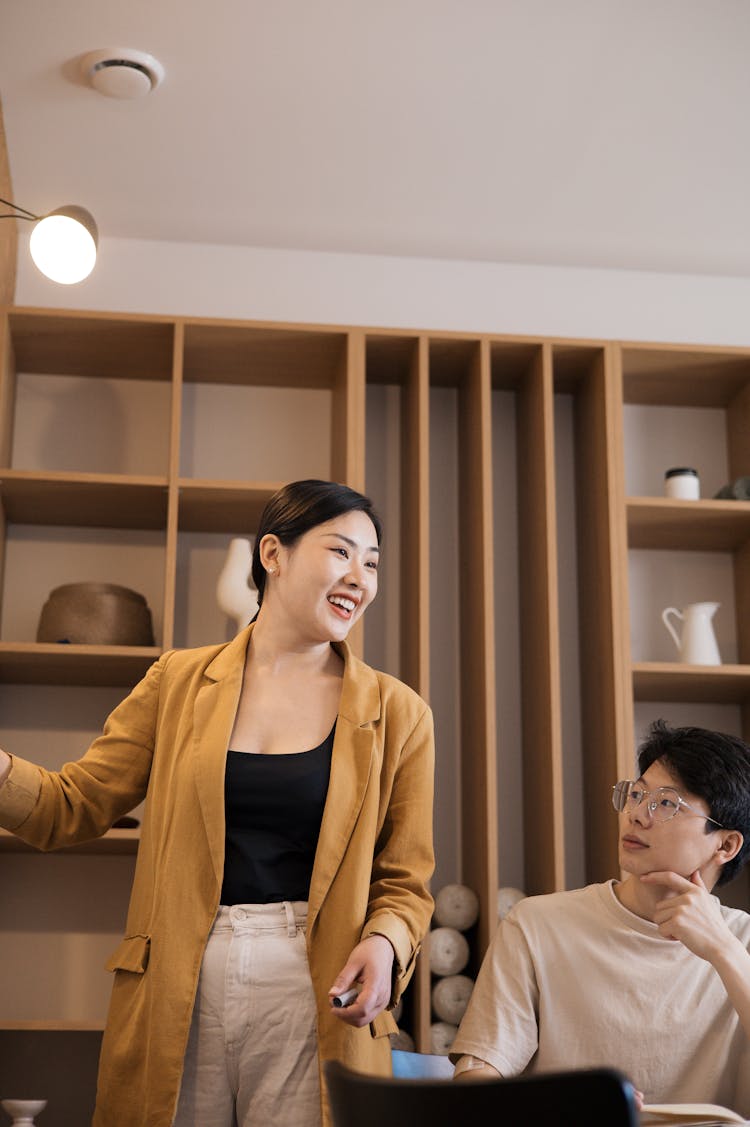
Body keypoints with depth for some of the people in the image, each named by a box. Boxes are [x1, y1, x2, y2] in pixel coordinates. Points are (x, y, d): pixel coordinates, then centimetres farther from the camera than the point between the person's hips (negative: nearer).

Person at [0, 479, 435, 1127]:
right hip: (176, 984, 1)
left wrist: (383, 944, -14)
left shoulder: (398, 715, 4)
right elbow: (72, 806, 7)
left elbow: (404, 883, 6)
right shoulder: (177, 683, 6)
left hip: (315, 994, 0)